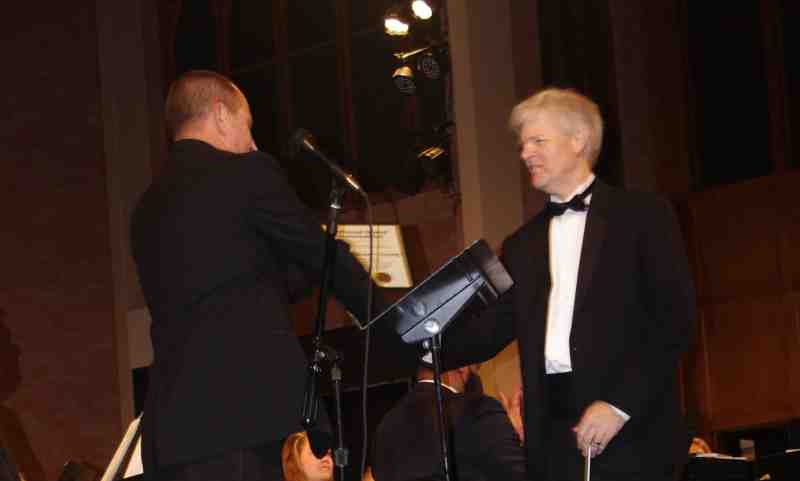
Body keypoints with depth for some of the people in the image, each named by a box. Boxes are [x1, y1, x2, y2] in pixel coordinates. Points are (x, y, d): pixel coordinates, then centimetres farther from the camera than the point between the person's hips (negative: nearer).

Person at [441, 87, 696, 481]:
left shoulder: (643, 215, 3)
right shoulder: (522, 245, 20)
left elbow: (674, 316, -5)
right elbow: (490, 332, 12)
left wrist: (620, 403, -14)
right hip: (553, 437, 5)